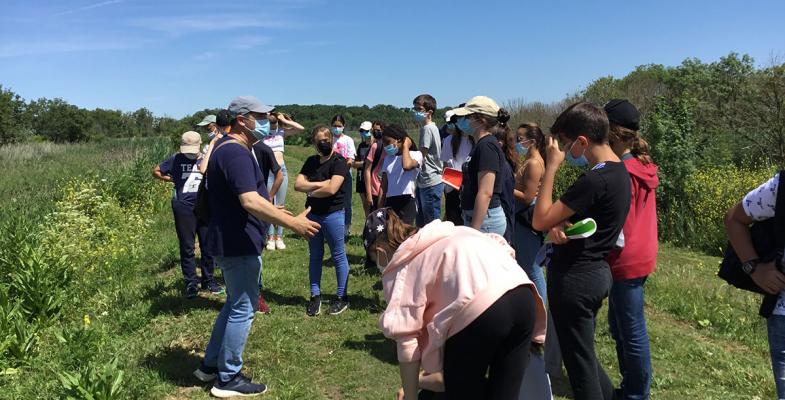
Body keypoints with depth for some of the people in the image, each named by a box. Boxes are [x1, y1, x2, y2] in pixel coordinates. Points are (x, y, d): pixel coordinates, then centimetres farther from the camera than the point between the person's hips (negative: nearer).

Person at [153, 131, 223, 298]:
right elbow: (156, 171, 15)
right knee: (187, 247, 5)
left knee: (208, 246, 8)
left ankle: (208, 280, 23)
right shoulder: (176, 160, 4)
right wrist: (172, 179, 4)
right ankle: (191, 283, 16)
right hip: (184, 208, -1)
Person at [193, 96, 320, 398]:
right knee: (243, 309, 1)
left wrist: (271, 210, 26)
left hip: (230, 241, 11)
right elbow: (250, 202, -32)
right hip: (238, 244, -11)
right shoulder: (236, 153, -21)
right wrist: (293, 223, -31)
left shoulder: (226, 148, 14)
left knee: (235, 304, 22)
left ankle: (210, 366, 32)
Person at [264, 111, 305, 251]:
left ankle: (279, 237, 12)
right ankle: (271, 238, 7)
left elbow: (301, 128, -5)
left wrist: (284, 120, -4)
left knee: (280, 206, 6)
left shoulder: (282, 132, 4)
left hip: (282, 170, 2)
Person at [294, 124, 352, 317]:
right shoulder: (311, 162, 9)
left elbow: (332, 189, -21)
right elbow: (298, 185, -1)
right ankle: (315, 296, 22)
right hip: (312, 214, 6)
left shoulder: (339, 161, -10)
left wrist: (310, 191, -6)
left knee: (338, 256, 5)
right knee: (315, 255, 12)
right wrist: (321, 184, -14)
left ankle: (342, 297, 15)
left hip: (333, 214, -6)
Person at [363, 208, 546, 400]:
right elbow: (498, 243, 27)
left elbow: (406, 340, 7)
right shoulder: (445, 236, 32)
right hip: (524, 297, 7)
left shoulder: (398, 269, 13)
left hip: (479, 310, -7)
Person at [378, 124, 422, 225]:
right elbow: (383, 186, 15)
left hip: (406, 203, -5)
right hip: (389, 204, 5)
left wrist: (405, 146, -9)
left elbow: (406, 166, -25)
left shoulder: (416, 154, 0)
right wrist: (380, 210, 9)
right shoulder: (388, 158, 17)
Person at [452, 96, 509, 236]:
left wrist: (473, 231, -23)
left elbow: (485, 193, -22)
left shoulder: (487, 146, -16)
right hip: (475, 217, 10)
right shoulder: (480, 144, 13)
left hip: (484, 219, -10)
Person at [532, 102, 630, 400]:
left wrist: (551, 168, -15)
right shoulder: (618, 171, 7)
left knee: (578, 360, 6)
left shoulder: (595, 180, -24)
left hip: (575, 278, -10)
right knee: (584, 353, 23)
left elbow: (539, 220, -20)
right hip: (595, 272, 10)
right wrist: (559, 225, -10)